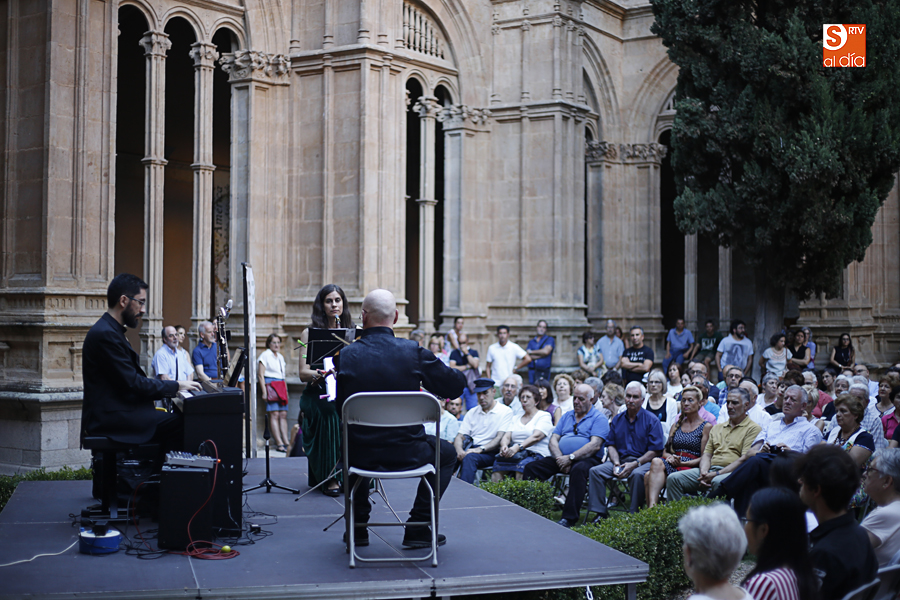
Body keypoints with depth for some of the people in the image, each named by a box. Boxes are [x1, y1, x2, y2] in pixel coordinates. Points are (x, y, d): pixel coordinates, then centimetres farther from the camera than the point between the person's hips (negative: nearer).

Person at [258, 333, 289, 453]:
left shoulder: (280, 357, 22)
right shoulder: (265, 355, 0)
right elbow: (260, 375, -6)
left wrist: (285, 389, 17)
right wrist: (264, 392, -13)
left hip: (281, 386, 7)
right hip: (270, 384, -7)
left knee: (283, 414, 0)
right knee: (274, 414, -12)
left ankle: (286, 442, -3)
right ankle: (279, 443, -16)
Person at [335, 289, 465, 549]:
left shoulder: (347, 355, -8)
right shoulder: (414, 352, -12)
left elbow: (341, 404, 4)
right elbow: (456, 386, -3)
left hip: (362, 455, 2)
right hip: (407, 454, -2)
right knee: (446, 453, 28)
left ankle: (358, 527, 34)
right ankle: (418, 528, 18)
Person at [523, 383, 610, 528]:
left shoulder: (598, 418, 1)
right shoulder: (567, 416, 21)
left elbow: (595, 446, -13)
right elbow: (553, 440, 12)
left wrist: (570, 458, -20)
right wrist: (560, 459, -9)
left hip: (587, 459, -6)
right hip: (562, 458, 6)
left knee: (578, 470, -40)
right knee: (531, 467, -13)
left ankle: (569, 518, -39)